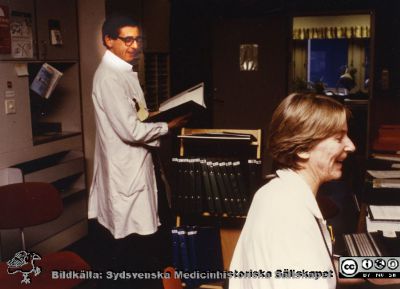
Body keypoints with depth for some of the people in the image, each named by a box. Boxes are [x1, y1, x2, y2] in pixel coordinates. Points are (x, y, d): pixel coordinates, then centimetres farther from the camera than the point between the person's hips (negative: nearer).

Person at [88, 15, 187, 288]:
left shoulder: (124, 72, 13)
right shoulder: (110, 76, -20)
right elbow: (131, 131, -24)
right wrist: (168, 126, -11)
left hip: (132, 168, 10)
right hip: (125, 173, -10)